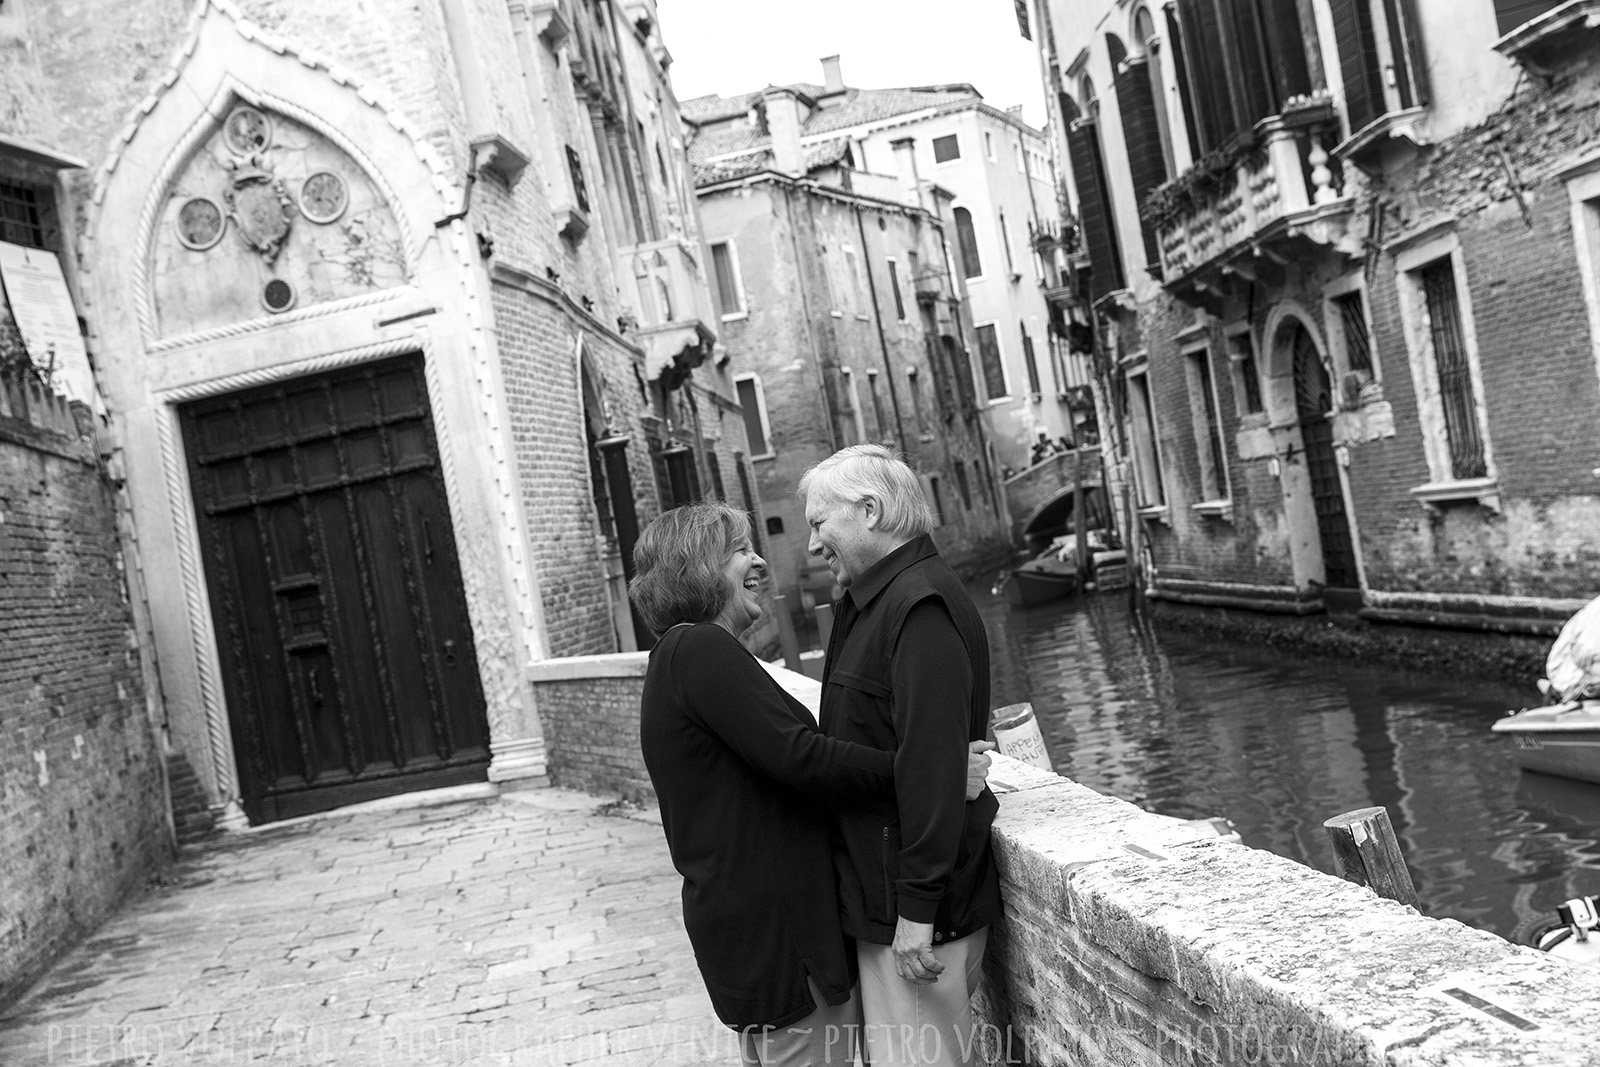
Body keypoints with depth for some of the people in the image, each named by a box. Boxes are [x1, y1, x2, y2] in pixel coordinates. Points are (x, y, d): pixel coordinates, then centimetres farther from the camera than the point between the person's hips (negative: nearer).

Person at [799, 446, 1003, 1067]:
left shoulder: (921, 607, -19)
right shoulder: (871, 601, 14)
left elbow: (932, 765, -25)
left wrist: (918, 907, -24)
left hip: (913, 897, -10)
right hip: (877, 886, 10)